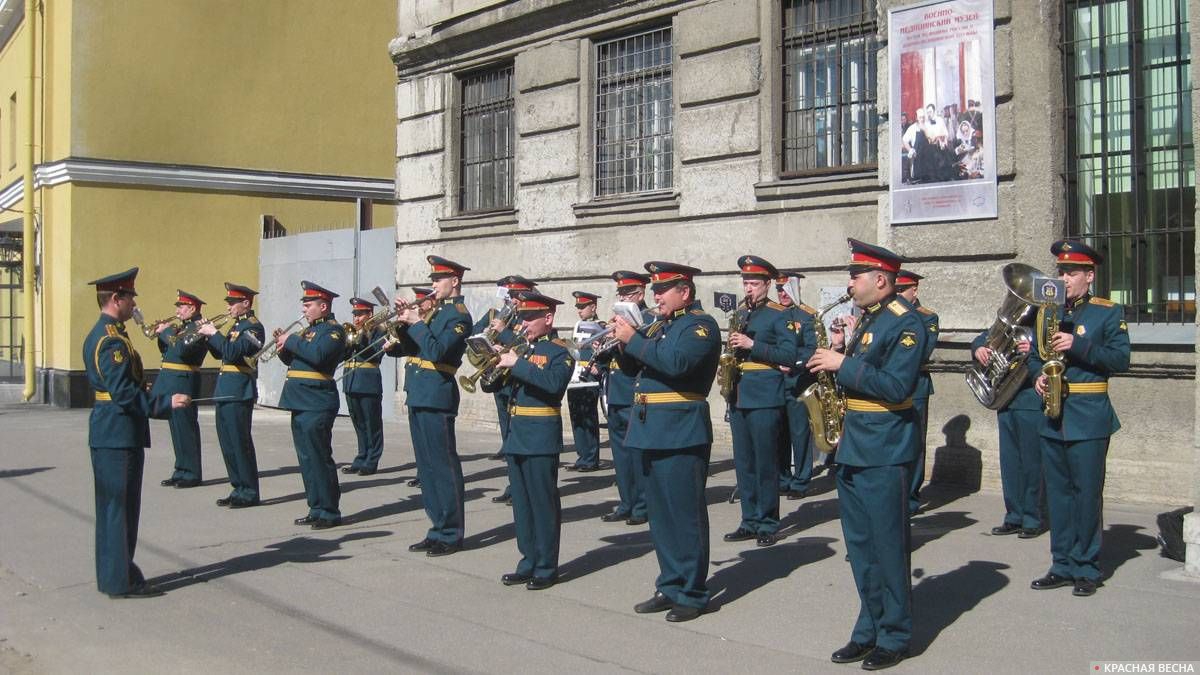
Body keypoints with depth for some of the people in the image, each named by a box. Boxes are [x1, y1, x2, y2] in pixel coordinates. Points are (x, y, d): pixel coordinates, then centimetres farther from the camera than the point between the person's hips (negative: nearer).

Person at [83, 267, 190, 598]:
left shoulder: (98, 334, 14)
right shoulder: (112, 340, -18)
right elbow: (125, 394, -23)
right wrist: (166, 402, -22)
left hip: (107, 431, 10)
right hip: (120, 433, -10)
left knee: (112, 506, 16)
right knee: (121, 506, -3)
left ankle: (112, 574, 25)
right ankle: (121, 580, 4)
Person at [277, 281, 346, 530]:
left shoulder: (333, 329, -8)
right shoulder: (310, 329, 19)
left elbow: (317, 354, -26)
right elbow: (292, 360, 20)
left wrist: (291, 341, -15)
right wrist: (283, 345, 2)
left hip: (317, 404, -9)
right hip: (301, 403, 9)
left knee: (318, 458, -6)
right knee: (306, 459, 12)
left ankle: (329, 512, 0)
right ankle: (316, 509, 19)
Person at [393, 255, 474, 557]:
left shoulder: (459, 315, -9)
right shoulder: (433, 310, 17)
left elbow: (436, 352, -21)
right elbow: (407, 347, 15)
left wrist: (415, 322, -15)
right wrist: (404, 319, 2)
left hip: (436, 398, -9)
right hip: (418, 396, 9)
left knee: (443, 465, -3)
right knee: (426, 465, 13)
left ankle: (451, 534, 4)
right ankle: (438, 529, 21)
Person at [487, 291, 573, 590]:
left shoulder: (559, 352, -5)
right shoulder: (520, 348, 14)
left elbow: (554, 383, -25)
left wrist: (517, 363, -24)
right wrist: (498, 361, -5)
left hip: (541, 437, -7)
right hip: (515, 434, 7)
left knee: (543, 503, -1)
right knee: (521, 503, 12)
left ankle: (546, 568, 7)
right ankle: (528, 562, 21)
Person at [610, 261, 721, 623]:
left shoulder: (701, 324, -7)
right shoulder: (659, 325, 19)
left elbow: (676, 362, -24)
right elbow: (634, 366, 17)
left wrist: (633, 339, -19)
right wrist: (623, 338, 0)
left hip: (681, 434, -9)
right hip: (651, 431, 9)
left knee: (685, 515, -3)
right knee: (660, 516, 13)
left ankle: (692, 594, 5)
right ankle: (670, 586, 22)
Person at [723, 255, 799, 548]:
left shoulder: (779, 315, -4)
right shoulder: (741, 315, 16)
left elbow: (789, 355, -12)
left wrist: (752, 345, -18)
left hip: (765, 398, -7)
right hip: (739, 397, 7)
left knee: (765, 463, -2)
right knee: (743, 463, 9)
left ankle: (768, 524, 6)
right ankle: (750, 521, 17)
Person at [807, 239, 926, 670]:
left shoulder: (905, 323, -13)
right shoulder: (865, 320, 14)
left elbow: (897, 386, -22)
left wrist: (844, 365, -21)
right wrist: (836, 353, 2)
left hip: (884, 453, -9)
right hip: (852, 449, 9)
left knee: (888, 548, 1)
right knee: (860, 547, 13)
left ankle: (894, 636, 12)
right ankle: (869, 629, 24)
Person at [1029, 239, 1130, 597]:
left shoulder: (1109, 312, -1)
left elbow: (1121, 358, -10)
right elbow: (1034, 354, 19)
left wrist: (1078, 346, -21)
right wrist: (1038, 374, -2)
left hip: (1088, 419, -5)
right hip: (1052, 417, 5)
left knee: (1087, 494, 0)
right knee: (1058, 494, 9)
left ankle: (1087, 569, 10)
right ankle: (1062, 565, 18)